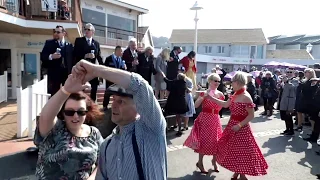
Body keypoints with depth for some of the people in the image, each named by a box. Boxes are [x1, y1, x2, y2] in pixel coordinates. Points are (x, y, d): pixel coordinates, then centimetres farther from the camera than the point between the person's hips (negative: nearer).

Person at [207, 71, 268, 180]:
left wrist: (239, 125, -23)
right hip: (232, 125, 8)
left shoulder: (246, 97, -20)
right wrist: (211, 98, 12)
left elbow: (251, 115, -19)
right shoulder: (235, 95, 4)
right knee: (232, 150, 17)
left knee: (240, 151, 6)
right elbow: (225, 104, 16)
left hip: (241, 127, -8)